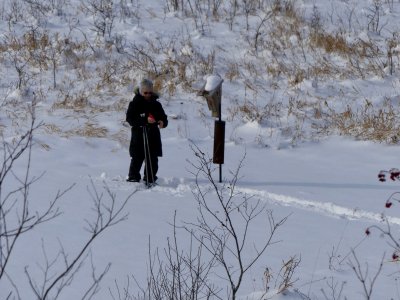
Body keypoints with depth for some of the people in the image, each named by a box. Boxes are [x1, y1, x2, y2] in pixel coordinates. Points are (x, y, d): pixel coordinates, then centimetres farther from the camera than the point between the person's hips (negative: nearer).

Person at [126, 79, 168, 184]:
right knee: (137, 159, -5)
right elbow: (130, 119, -12)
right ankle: (133, 178, 7)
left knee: (153, 159, 5)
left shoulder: (156, 104, 11)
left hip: (153, 136, 4)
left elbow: (164, 118, 15)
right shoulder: (135, 103, -2)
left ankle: (150, 180, 14)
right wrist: (145, 120, -23)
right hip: (139, 136, -4)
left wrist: (162, 122, -12)